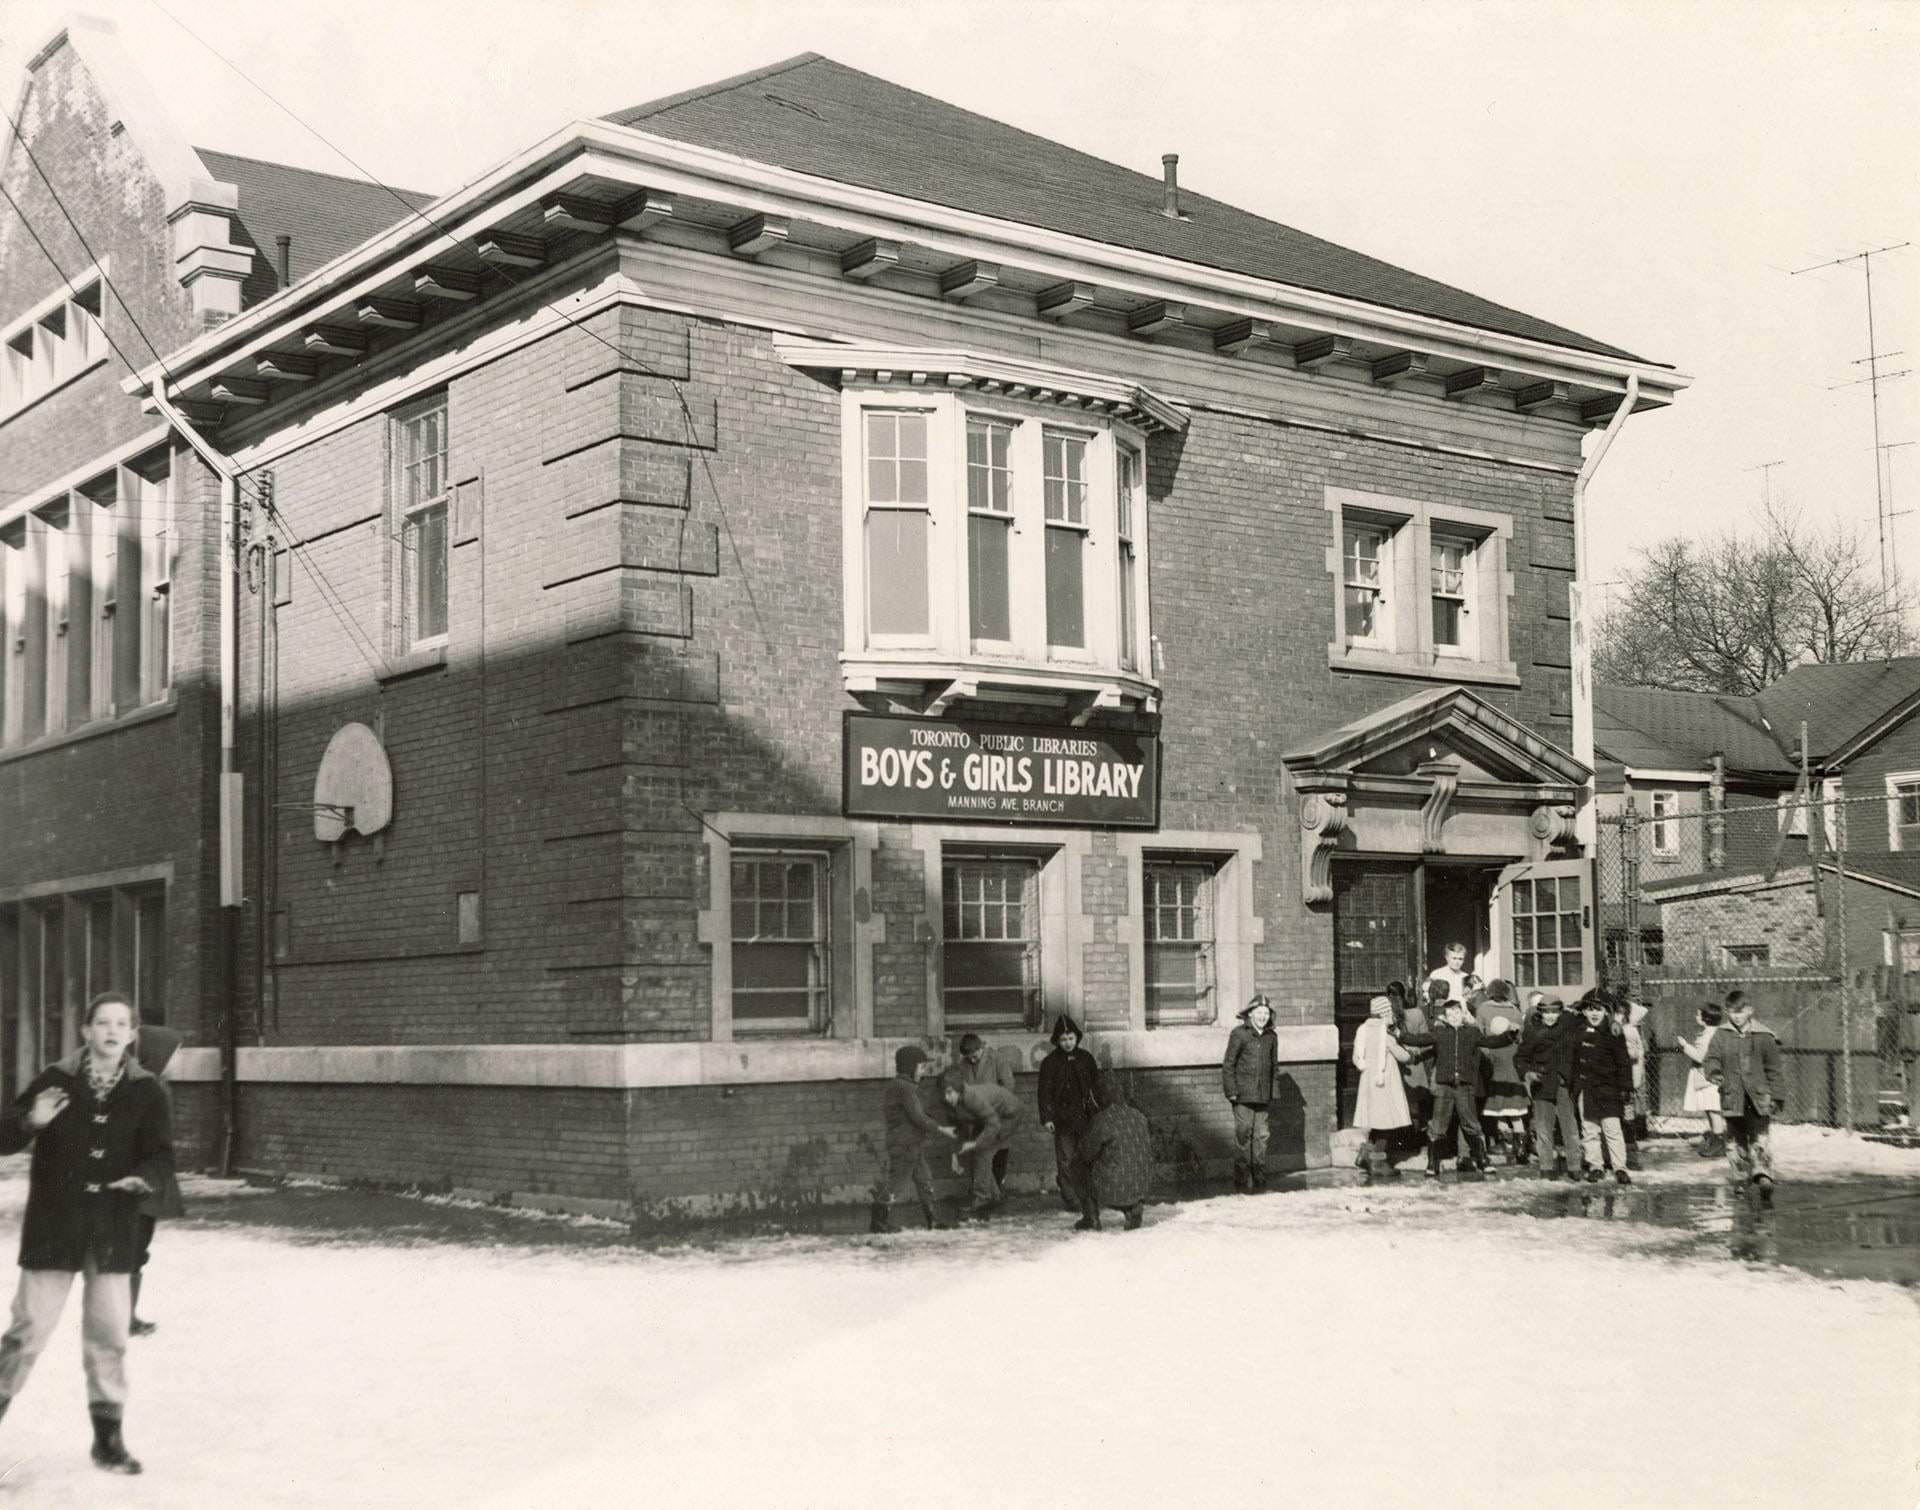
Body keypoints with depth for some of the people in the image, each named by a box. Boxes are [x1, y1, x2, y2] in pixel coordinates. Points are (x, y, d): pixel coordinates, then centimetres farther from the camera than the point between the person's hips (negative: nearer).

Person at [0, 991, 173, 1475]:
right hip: (52, 1228, -1)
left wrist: (144, 1177, -23)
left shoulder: (146, 1093, 0)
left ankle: (108, 1435, 18)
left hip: (112, 1233, 1)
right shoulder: (55, 1081, -3)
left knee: (108, 1335, 7)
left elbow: (161, 1155, -1)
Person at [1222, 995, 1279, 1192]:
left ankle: (1259, 1179, 9)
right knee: (1243, 1135, -3)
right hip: (1243, 1094, -4)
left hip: (1262, 1095, 4)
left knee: (1261, 1136, 3)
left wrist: (1272, 1092, 12)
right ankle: (1242, 1180, 2)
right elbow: (1228, 1065, -3)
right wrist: (1231, 1092, -8)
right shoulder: (1239, 1034, -4)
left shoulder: (1271, 1036, 9)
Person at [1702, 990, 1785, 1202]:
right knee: (1736, 1141, 8)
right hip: (1732, 1098, 2)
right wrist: (1714, 1073, -19)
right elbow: (1710, 1059, 4)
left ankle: (1763, 1176, -21)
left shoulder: (1764, 1037, 2)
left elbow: (1773, 1070, 7)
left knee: (1761, 1141, -12)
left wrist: (1776, 1097, 5)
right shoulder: (1721, 1036, 4)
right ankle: (1741, 1179, 18)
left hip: (1758, 1098, -2)